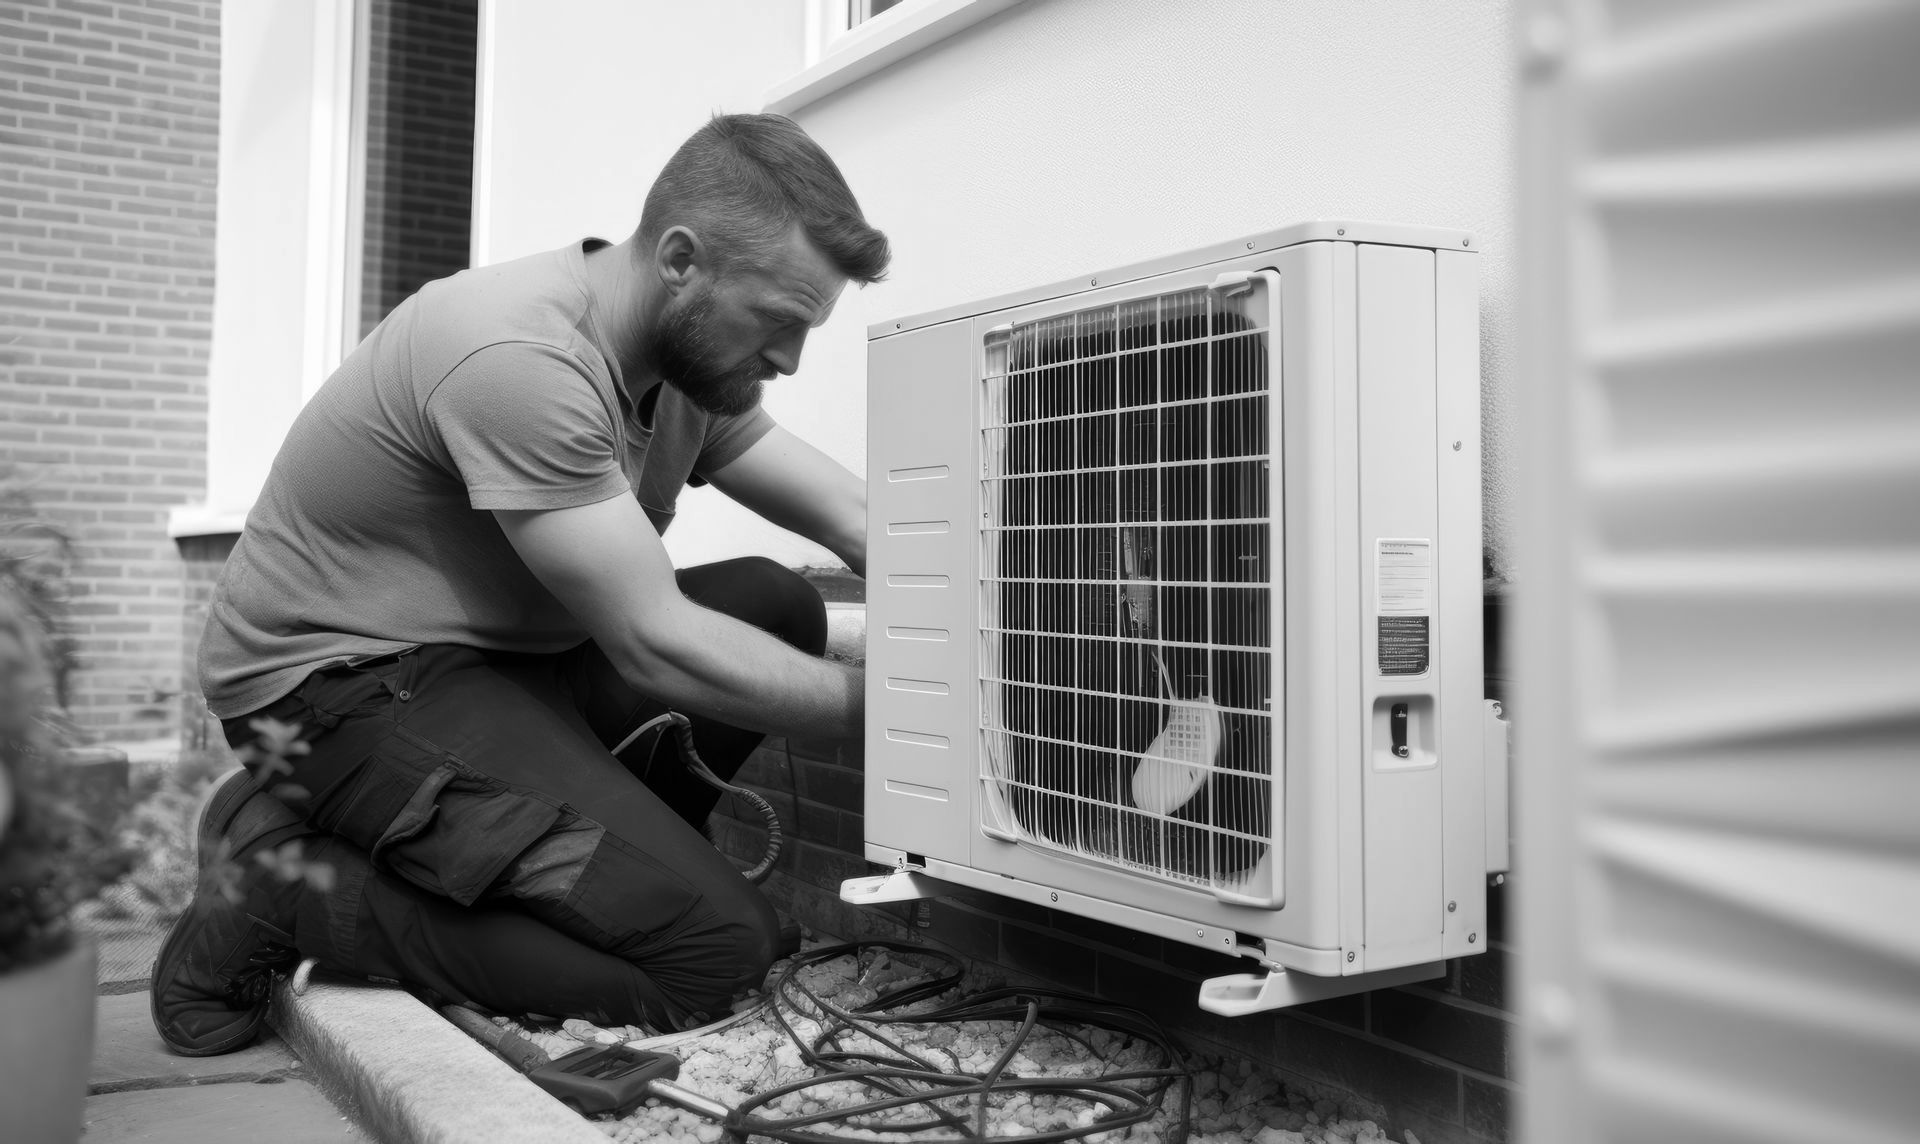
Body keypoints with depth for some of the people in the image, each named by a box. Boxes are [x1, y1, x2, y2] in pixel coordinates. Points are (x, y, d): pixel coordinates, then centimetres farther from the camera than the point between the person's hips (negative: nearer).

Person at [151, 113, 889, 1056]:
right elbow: (654, 646, -25)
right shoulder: (521, 359, -26)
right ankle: (288, 885, -7)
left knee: (777, 606, -2)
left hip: (503, 658, 9)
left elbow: (862, 523, 2)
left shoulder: (697, 361, 3)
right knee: (715, 952, -18)